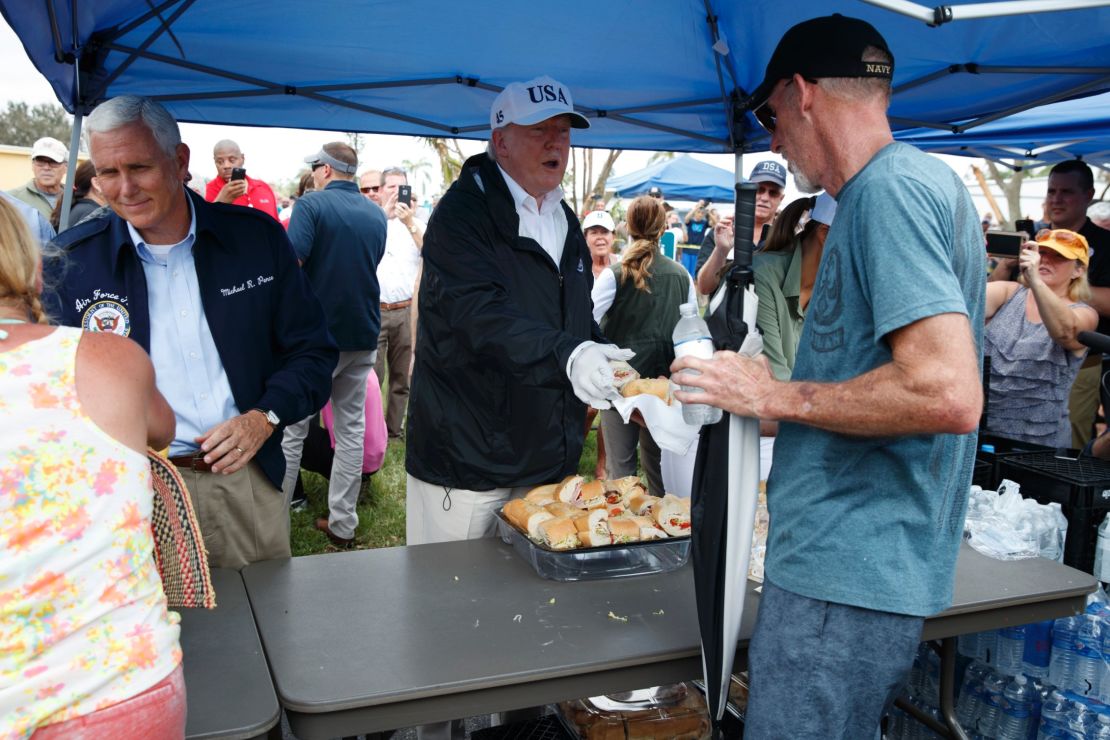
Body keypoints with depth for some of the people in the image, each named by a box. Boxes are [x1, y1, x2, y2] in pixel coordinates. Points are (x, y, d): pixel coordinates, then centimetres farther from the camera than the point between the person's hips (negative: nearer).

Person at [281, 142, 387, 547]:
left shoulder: (312, 204, -9)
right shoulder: (376, 215, 7)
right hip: (362, 335, 5)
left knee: (292, 428, 6)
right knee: (351, 428, 11)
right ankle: (342, 523, 15)